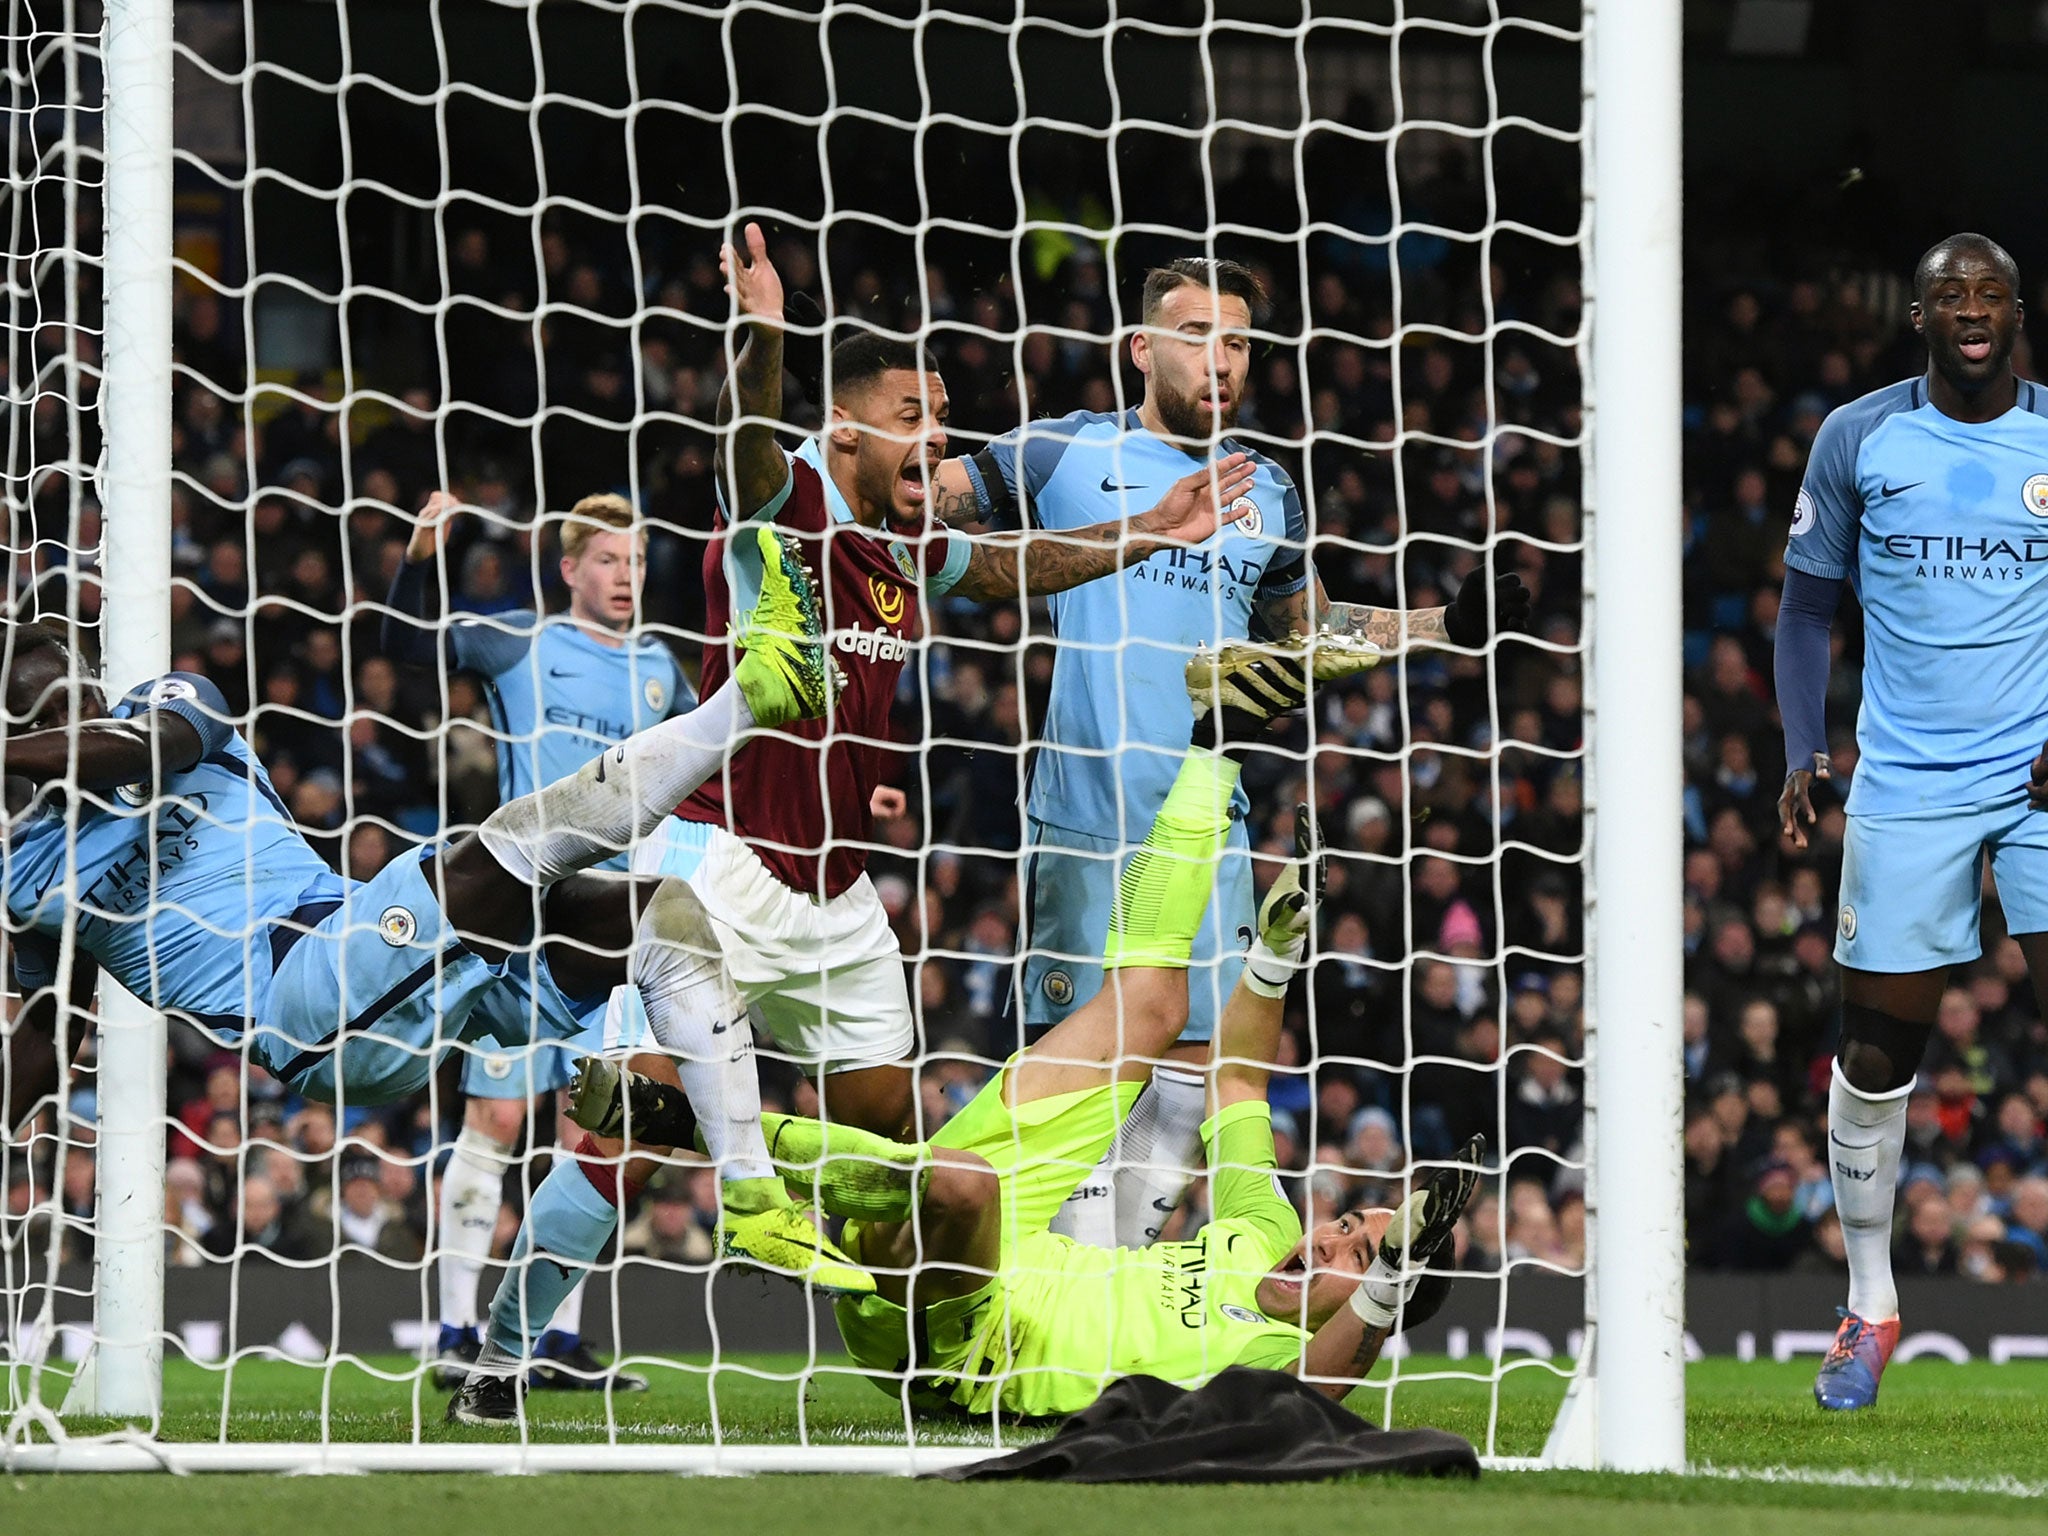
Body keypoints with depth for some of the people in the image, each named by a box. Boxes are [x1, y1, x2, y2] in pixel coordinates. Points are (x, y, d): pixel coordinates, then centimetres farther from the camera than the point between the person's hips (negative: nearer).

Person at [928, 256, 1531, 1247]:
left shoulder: (1268, 493, 14)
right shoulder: (1069, 454, 1)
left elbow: (1307, 628, 29)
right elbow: (919, 500, 7)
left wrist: (1450, 627, 21)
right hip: (1086, 821, -5)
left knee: (1194, 1060, 3)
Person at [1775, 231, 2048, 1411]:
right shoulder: (1859, 441, 4)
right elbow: (1809, 606, 10)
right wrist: (1804, 752, -3)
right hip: (1907, 783, 1)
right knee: (1879, 1044, 2)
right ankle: (1871, 1307, 18)